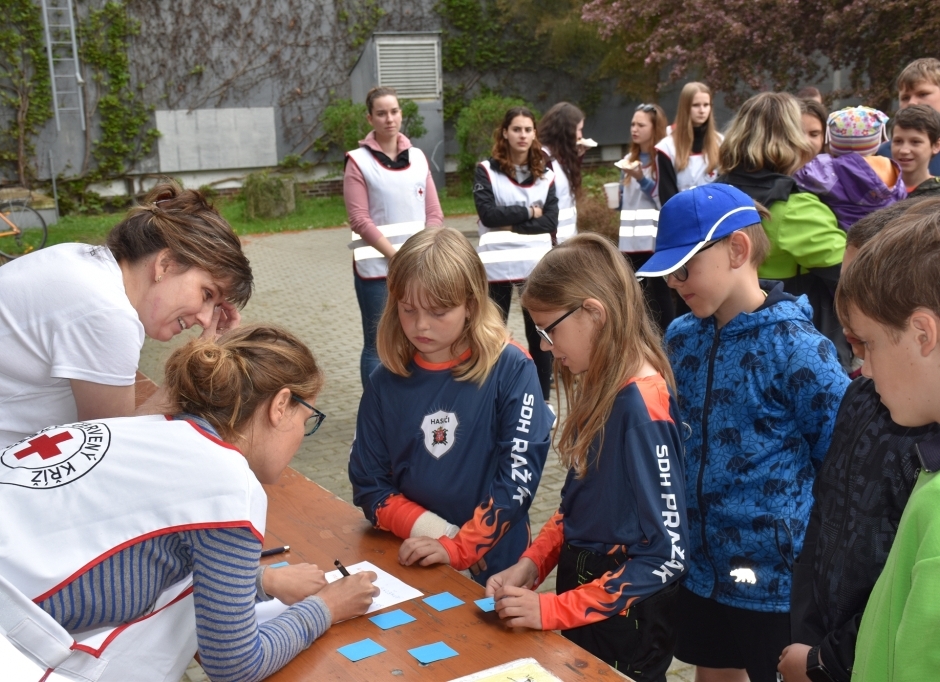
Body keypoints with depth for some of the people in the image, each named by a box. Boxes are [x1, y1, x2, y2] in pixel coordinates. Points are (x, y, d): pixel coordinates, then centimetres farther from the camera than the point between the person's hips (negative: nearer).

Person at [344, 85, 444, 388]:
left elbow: (435, 213, 8)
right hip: (377, 267, -4)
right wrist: (397, 256, -15)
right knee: (377, 344, 1)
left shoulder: (418, 157, 11)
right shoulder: (358, 161, -2)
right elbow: (359, 219, -9)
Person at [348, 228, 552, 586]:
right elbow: (369, 485, 2)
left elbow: (518, 475, -11)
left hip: (491, 563, -2)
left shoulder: (512, 370, -9)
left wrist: (459, 548, -16)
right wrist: (428, 529, -12)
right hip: (412, 563, 2)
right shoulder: (386, 382, -1)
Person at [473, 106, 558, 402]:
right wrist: (529, 212, -8)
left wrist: (510, 223, -11)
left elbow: (551, 222, -2)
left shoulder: (545, 175, 8)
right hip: (498, 264, -2)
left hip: (537, 264, 3)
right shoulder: (486, 171, 0)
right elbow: (488, 213, -13)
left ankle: (542, 399, 20)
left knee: (540, 334, 8)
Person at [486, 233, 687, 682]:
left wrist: (553, 609, -22)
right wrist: (532, 562, -3)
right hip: (581, 587, 8)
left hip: (624, 614, -7)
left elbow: (666, 555, -24)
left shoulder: (642, 403, -25)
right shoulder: (600, 386, 0)